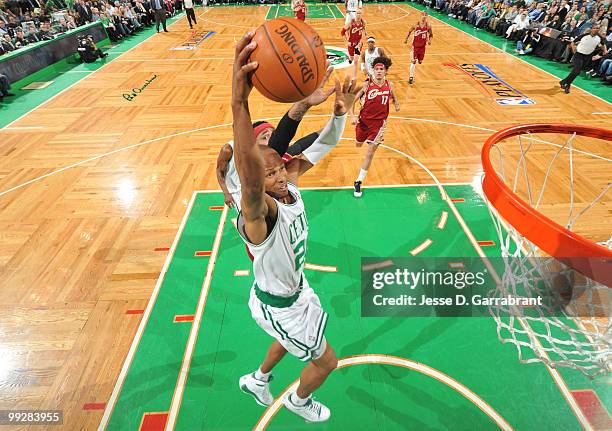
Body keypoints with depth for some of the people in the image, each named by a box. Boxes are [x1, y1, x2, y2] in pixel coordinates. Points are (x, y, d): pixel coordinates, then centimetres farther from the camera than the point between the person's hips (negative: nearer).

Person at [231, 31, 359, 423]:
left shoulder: (291, 182, -17)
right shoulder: (260, 214, -39)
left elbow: (322, 146, -12)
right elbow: (249, 182, -63)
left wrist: (341, 112, -33)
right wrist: (239, 102, -75)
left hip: (295, 287, 7)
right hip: (277, 305, -7)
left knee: (293, 341, 35)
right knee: (327, 361, 16)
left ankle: (258, 380, 64)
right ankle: (300, 402, 51)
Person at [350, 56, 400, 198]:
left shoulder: (389, 85, -3)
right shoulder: (367, 84, -12)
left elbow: (393, 96, 18)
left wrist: (396, 103, -4)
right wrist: (352, 116, -21)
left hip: (379, 122, 0)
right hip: (364, 120, 0)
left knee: (370, 152, -8)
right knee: (359, 144, 19)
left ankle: (358, 182, 0)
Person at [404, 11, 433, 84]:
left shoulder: (428, 26, -5)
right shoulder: (416, 25, -9)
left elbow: (431, 35, 6)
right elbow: (409, 32, 7)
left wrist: (430, 40, -12)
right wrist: (406, 39, 4)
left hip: (422, 46, 3)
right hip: (415, 45, -3)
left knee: (420, 62, 11)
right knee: (413, 61, -11)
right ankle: (411, 77, -3)